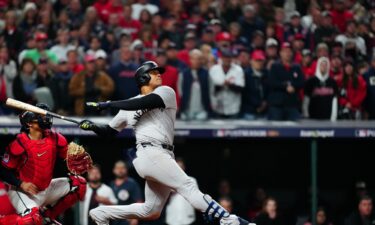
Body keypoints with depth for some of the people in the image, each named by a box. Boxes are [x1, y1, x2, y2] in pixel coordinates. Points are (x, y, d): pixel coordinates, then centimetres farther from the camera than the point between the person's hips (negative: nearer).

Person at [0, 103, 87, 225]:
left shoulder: (55, 138, -4)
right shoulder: (20, 143, -19)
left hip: (46, 188, 7)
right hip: (22, 192, -7)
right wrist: (21, 184, -25)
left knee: (79, 183, 2)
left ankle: (48, 215, 9)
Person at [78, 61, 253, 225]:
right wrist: (92, 126, 3)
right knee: (188, 187, -18)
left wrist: (109, 104, -6)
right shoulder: (129, 104, 15)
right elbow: (109, 131, 22)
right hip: (150, 154, -4)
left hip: (164, 156, 4)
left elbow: (145, 103, -6)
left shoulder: (166, 92, 14)